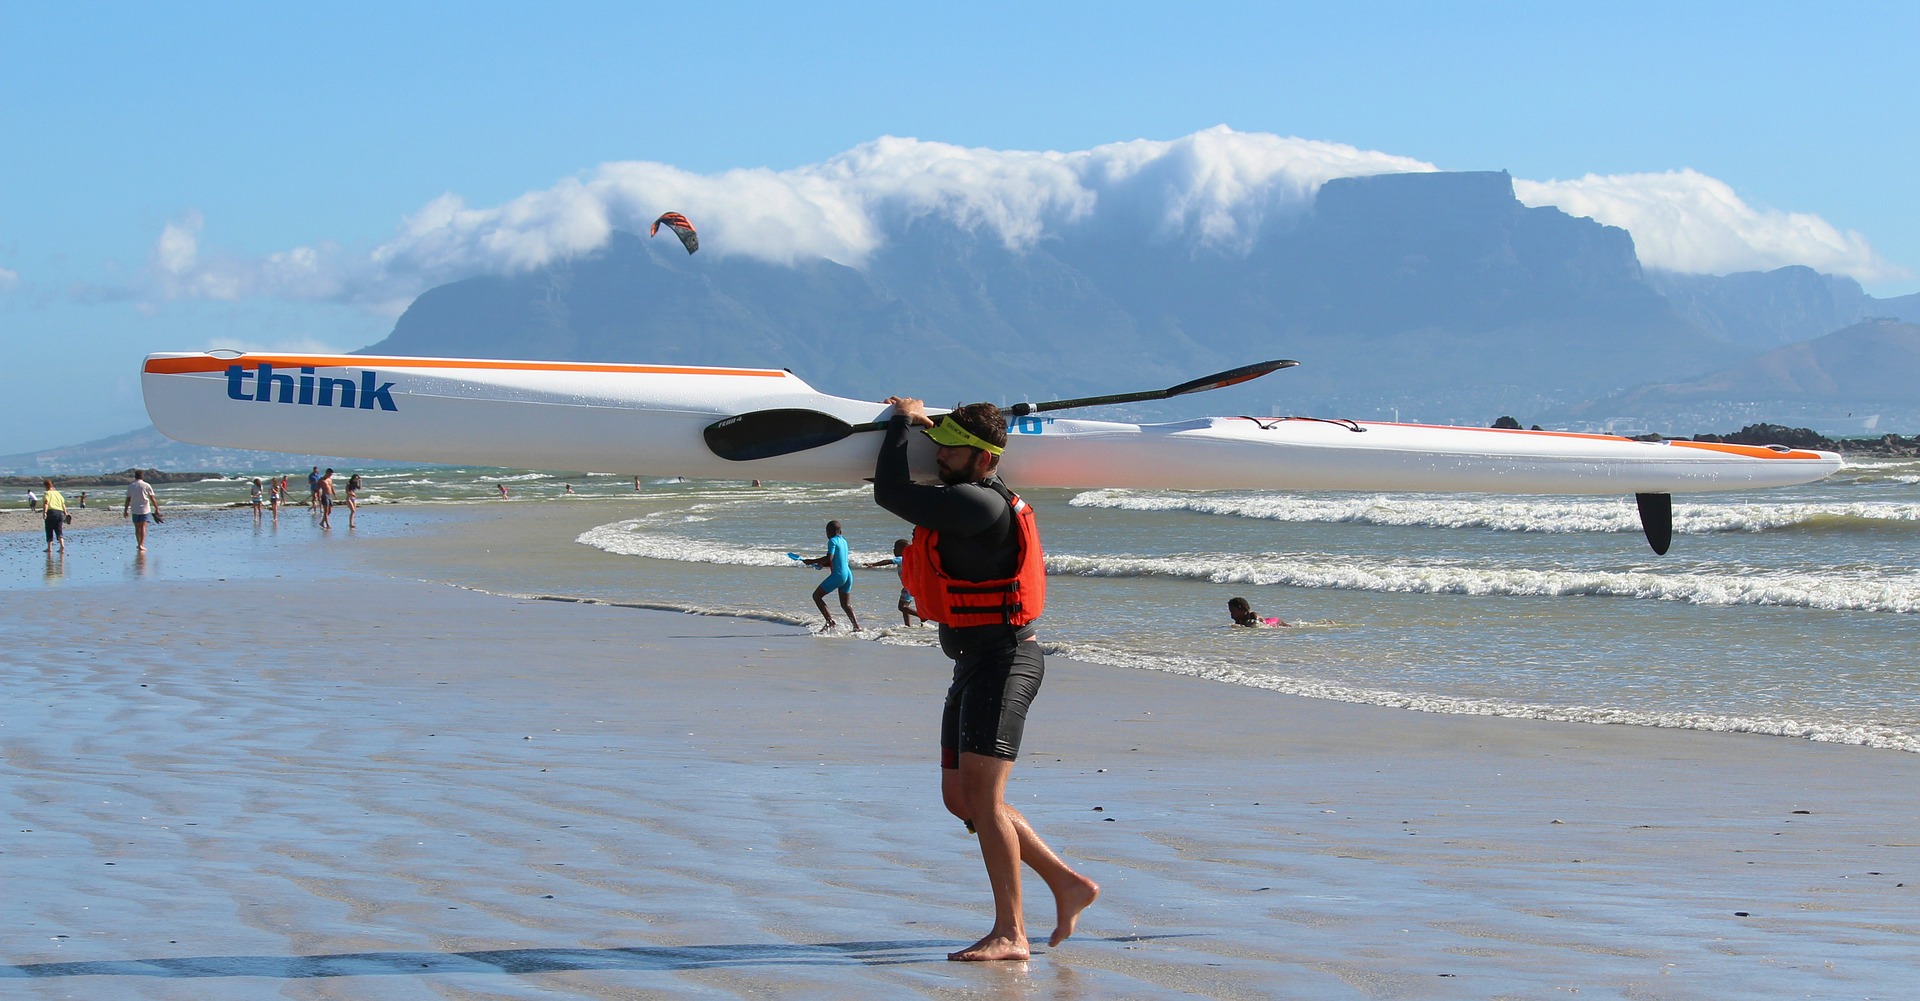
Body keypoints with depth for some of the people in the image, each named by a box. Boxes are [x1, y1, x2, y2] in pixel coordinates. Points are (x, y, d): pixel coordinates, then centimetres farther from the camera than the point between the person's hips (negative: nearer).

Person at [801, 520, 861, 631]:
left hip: (838, 575, -8)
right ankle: (856, 626, 3)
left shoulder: (832, 541, -9)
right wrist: (822, 564, 25)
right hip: (848, 575, 8)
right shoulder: (843, 541, 16)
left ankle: (830, 621, -7)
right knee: (845, 604, 15)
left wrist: (812, 561, -13)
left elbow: (830, 558, -21)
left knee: (817, 596, 3)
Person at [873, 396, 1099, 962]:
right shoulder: (967, 499, 14)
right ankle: (1068, 885, 18)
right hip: (974, 661, 11)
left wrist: (903, 423, -5)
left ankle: (1010, 935, -9)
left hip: (1003, 658, -11)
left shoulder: (979, 505, -19)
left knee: (982, 798, -12)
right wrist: (921, 425, 23)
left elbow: (891, 495, -20)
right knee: (961, 799, 11)